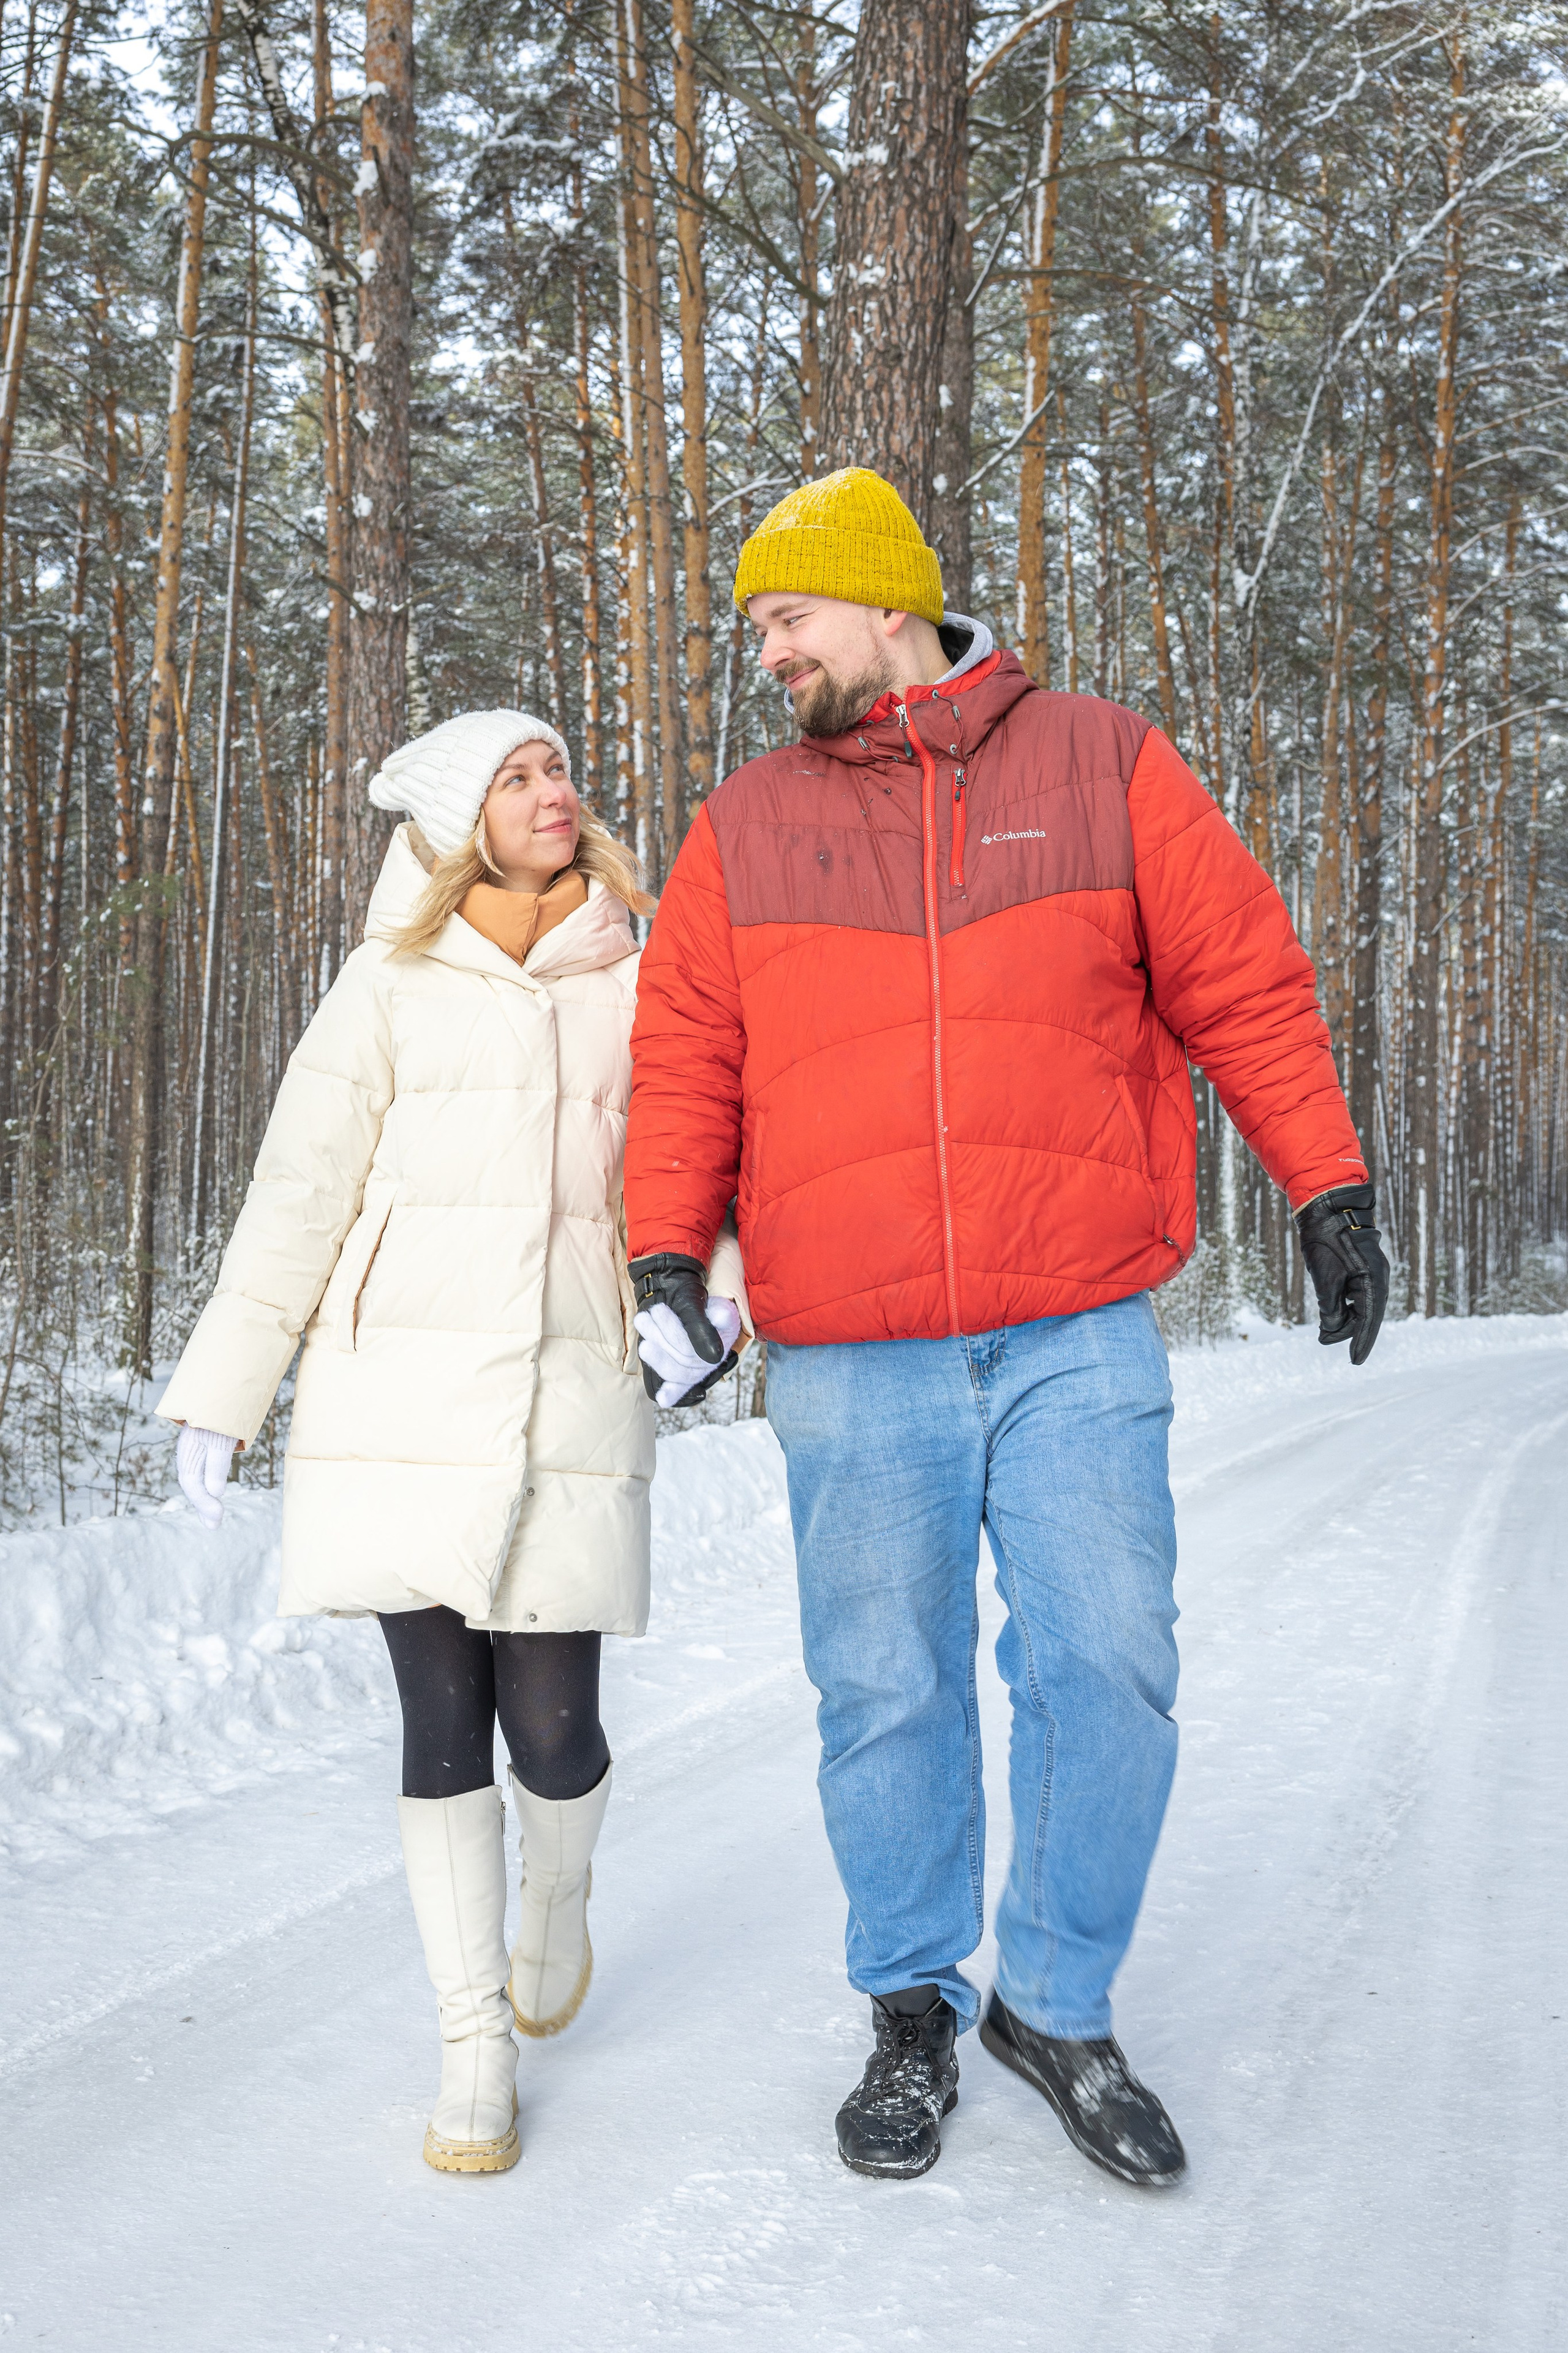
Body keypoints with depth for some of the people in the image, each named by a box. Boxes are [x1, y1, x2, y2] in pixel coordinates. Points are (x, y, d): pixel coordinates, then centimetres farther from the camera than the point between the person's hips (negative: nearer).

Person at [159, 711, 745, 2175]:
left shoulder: (637, 985, 9)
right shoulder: (392, 985, 5)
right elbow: (300, 1190, 4)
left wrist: (710, 1287, -12)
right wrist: (220, 1392, 3)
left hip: (570, 1392, 1)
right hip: (401, 1394, -1)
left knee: (550, 1727, -1)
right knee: (441, 1719, 1)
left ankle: (559, 1896, 35)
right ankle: (474, 2046, 16)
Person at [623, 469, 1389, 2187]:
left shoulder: (1104, 768, 6)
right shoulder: (744, 831, 10)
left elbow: (1243, 981, 8)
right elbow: (684, 1065, 10)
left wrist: (1328, 1184, 5)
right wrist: (665, 1253, -2)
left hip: (1077, 1341, -1)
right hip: (851, 1364, 1)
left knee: (1106, 1669, -1)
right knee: (886, 1691, 6)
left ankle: (1059, 2008, 19)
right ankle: (914, 2011, 25)